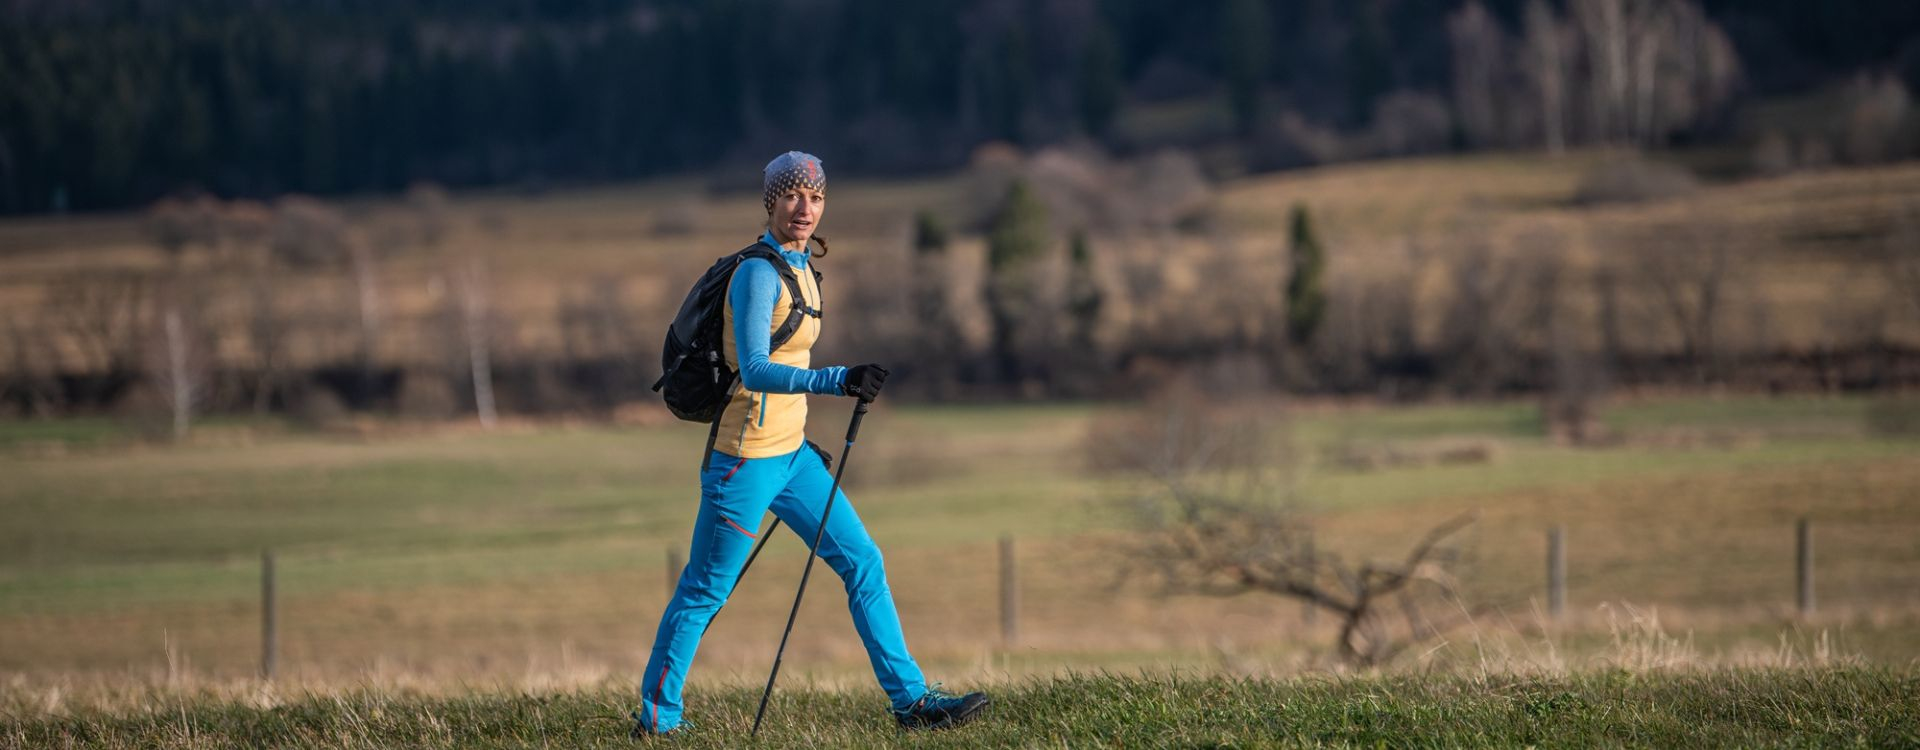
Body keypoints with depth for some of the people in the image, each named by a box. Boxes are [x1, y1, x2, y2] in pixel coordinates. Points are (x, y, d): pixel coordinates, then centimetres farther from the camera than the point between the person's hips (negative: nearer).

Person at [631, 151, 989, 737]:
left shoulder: (799, 268, 11)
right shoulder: (758, 273, -16)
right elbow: (754, 370, -28)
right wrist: (838, 381, -39)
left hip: (791, 454, 9)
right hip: (746, 457, -9)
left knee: (862, 563, 6)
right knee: (705, 590, 0)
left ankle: (910, 699, 9)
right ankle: (656, 716, 11)